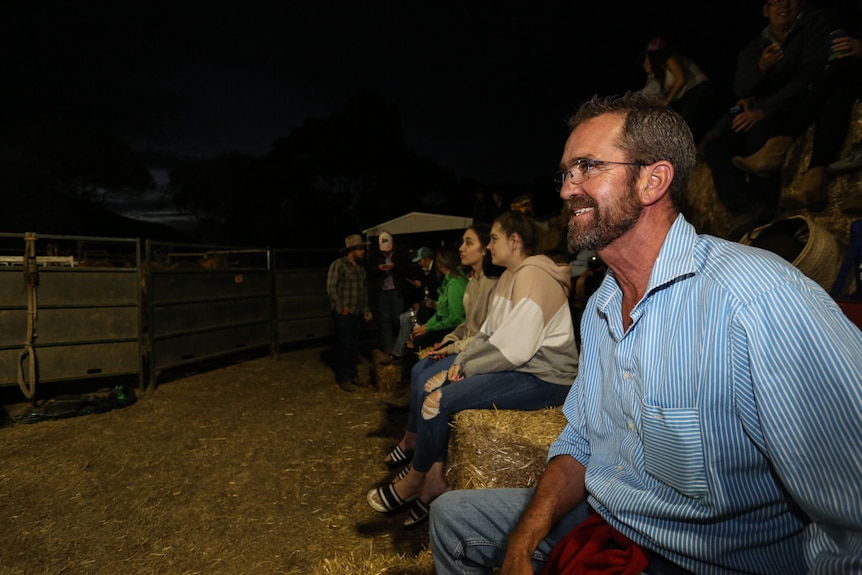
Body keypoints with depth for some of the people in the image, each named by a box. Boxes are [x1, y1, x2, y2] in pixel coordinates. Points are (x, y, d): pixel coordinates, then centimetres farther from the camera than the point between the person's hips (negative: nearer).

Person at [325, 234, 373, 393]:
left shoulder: (361, 267, 14)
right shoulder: (338, 265, -10)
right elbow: (331, 288, -13)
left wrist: (366, 309, 14)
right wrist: (341, 308, -15)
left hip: (357, 313, 7)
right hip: (344, 313, -7)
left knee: (354, 345, 12)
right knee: (344, 345, -3)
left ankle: (353, 374, 23)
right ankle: (343, 378, 7)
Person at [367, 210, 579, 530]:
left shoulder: (533, 276, -17)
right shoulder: (509, 277, 16)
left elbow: (513, 349, -24)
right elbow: (488, 333, 13)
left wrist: (463, 368, -14)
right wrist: (460, 361, -3)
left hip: (542, 378, -11)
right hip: (517, 367, 11)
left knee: (440, 399, -19)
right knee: (431, 385, 3)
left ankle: (412, 483, 5)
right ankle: (435, 480, 5)